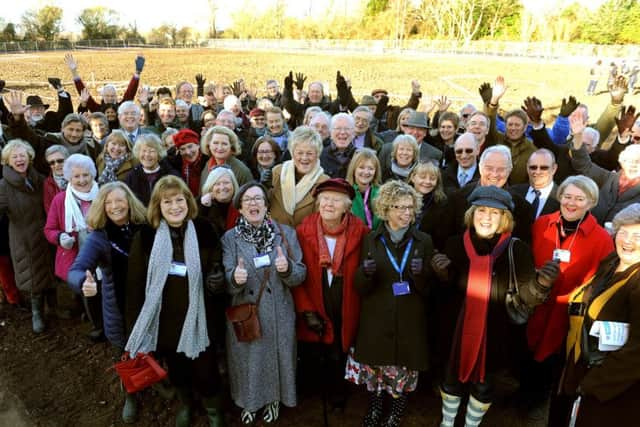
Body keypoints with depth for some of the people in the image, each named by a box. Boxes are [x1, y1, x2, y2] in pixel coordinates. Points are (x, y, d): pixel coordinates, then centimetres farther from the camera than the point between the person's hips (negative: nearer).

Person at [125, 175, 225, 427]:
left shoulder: (204, 232, -8)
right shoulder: (145, 237, -9)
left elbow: (217, 269, 3)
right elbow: (135, 285, -6)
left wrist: (217, 278, -21)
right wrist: (133, 327, -5)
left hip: (197, 319, -1)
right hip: (164, 320, 1)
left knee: (205, 371, 10)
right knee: (176, 370, 22)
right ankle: (185, 404, 51)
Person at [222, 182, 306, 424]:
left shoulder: (286, 233, -3)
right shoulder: (230, 238, -4)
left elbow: (300, 276, -3)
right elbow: (227, 284, -9)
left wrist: (288, 268, -25)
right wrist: (235, 278, -32)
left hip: (279, 315, 1)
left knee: (277, 358, 15)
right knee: (248, 360, 14)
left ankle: (274, 400, 44)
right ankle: (248, 402, 43)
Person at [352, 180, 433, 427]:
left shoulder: (424, 241, 1)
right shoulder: (371, 240, 1)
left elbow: (429, 289, 2)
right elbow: (360, 288, 1)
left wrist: (419, 274, -20)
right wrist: (366, 272, -21)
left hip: (409, 321, 0)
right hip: (376, 320, 0)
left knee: (404, 371, 3)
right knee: (374, 367, 7)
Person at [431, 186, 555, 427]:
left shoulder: (517, 250, -14)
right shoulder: (456, 244, -9)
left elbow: (524, 300, -11)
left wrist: (540, 284, -32)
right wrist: (442, 275, -22)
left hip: (494, 334, -1)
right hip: (457, 332, 2)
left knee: (483, 385, 21)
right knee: (452, 378, 22)